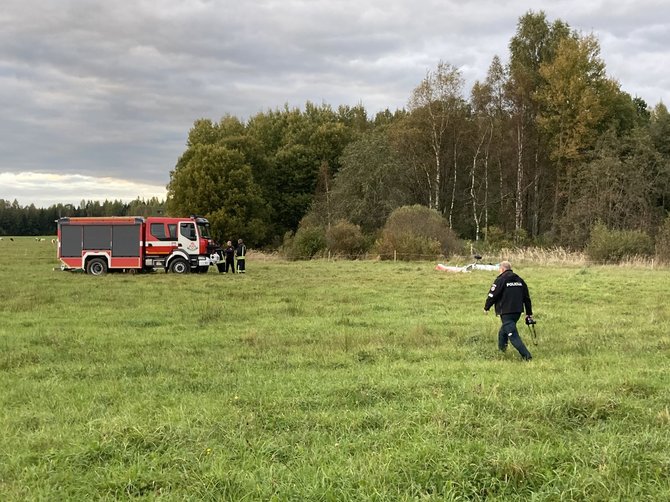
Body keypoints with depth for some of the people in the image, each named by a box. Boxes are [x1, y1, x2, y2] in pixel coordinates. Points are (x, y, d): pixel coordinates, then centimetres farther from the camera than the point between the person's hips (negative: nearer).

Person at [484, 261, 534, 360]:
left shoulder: (501, 279, -7)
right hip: (518, 311, 8)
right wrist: (529, 314, 20)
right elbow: (527, 298, 16)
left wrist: (486, 308, 8)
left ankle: (526, 356, -17)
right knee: (503, 331, 26)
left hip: (506, 312, -8)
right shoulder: (520, 280, 14)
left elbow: (492, 295, -8)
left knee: (513, 335, -8)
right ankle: (501, 348, 38)